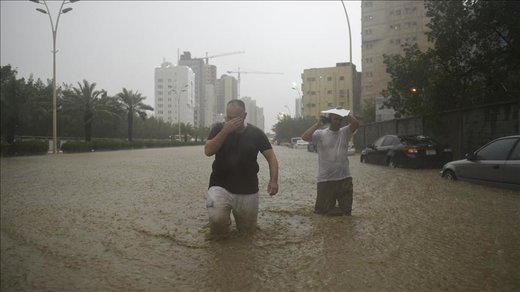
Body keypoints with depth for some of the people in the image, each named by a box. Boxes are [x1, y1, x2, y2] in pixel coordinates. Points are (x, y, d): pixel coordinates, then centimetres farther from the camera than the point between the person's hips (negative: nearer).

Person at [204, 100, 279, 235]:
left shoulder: (256, 133, -3)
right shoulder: (219, 128, -2)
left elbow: (271, 157, -3)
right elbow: (208, 151, -15)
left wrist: (273, 181, -18)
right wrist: (225, 131, -23)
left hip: (248, 190, 1)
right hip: (220, 186, -1)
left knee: (248, 230, 12)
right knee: (216, 219, -28)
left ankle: (237, 214, 47)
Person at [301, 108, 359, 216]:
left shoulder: (345, 132, 6)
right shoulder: (320, 134, -1)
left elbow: (356, 123, -12)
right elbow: (304, 137, -17)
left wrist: (345, 112, -6)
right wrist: (318, 124, -11)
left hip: (345, 178, 2)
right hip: (325, 179, -2)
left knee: (346, 211, 11)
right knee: (323, 211, 6)